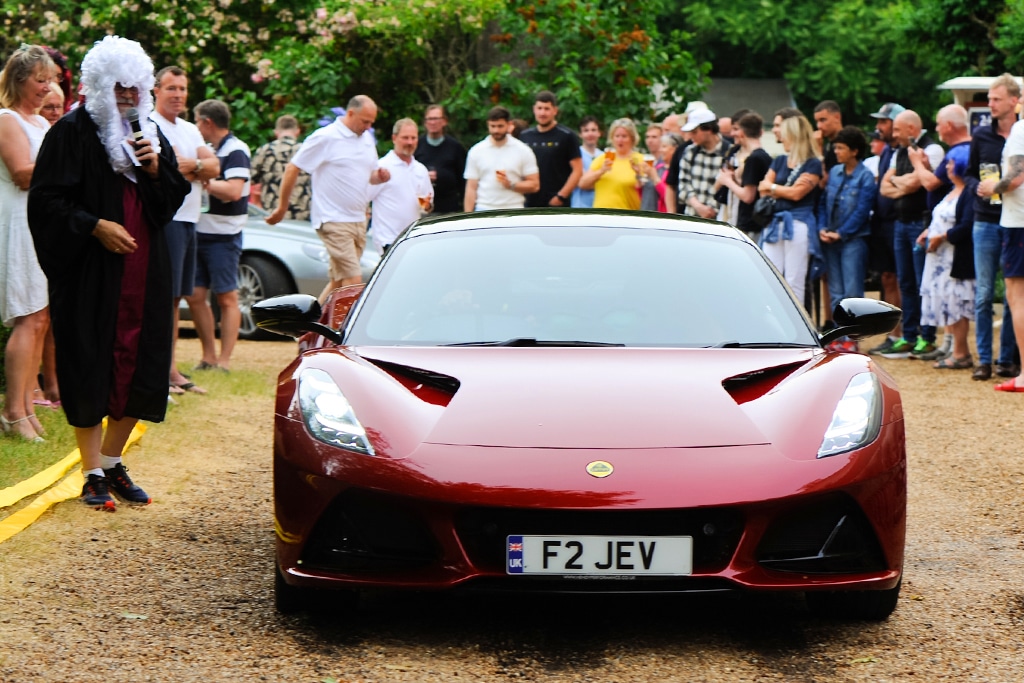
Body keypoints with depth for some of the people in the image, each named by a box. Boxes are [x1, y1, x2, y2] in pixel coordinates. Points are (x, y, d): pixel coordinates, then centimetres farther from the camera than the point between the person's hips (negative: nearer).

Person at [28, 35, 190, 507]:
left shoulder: (148, 132, 14)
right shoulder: (71, 132, -5)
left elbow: (176, 195, 15)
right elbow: (47, 200, -10)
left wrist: (156, 168, -4)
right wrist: (95, 226, -18)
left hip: (144, 269, 6)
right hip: (89, 272, -6)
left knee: (140, 367, 4)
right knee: (90, 368, -3)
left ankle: (112, 463, 20)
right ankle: (94, 475, 5)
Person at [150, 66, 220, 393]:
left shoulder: (189, 129, 20)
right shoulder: (150, 126, -7)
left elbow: (214, 166, 8)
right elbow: (171, 168, -17)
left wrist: (191, 165, -8)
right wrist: (200, 169, -2)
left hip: (188, 220, 9)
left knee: (176, 297, 11)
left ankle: (171, 369, 15)